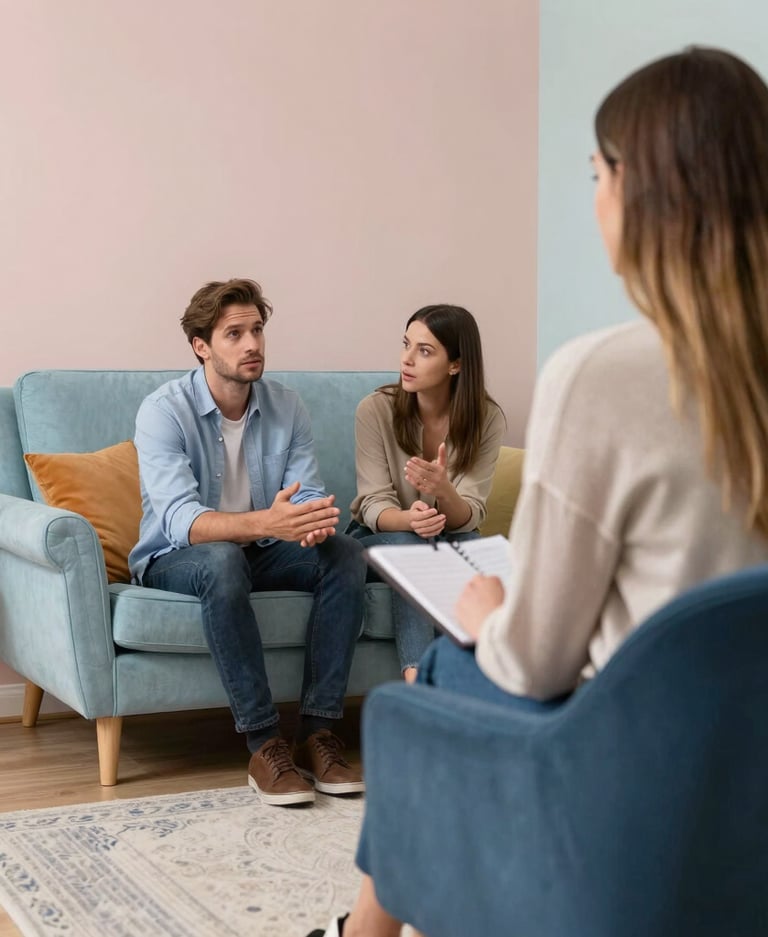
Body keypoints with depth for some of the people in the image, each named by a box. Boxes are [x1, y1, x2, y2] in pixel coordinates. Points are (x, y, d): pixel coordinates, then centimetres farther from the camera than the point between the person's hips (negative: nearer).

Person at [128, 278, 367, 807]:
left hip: (259, 553, 5)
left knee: (346, 555, -21)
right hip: (176, 560, -5)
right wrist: (265, 522, -49)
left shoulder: (287, 407, -2)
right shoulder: (164, 412, -18)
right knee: (223, 561, -38)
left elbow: (308, 495, -10)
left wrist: (312, 522, -36)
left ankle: (318, 733, -21)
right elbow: (180, 520, -31)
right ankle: (264, 745, -32)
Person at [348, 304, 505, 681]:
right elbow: (375, 507, -17)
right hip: (378, 537, -1)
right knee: (408, 542, -34)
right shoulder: (375, 409, -17)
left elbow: (468, 517, -18)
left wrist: (444, 491, -42)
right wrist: (408, 519, -42)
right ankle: (416, 676, -42)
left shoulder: (487, 418, -13)